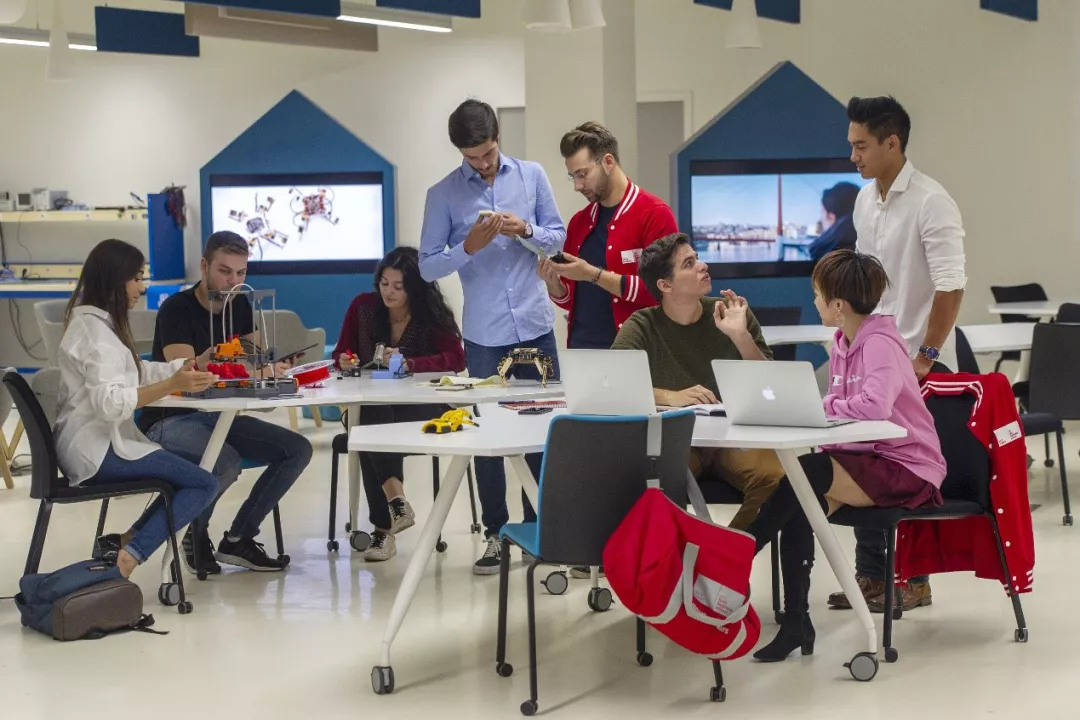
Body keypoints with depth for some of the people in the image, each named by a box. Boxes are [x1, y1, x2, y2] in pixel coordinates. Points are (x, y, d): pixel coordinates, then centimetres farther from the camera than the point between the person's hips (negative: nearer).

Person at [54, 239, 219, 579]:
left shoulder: (97, 321, 16)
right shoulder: (94, 328, -16)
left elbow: (136, 374, 21)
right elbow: (109, 402, -28)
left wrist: (189, 368, 16)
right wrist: (173, 385, -36)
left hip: (100, 442, 10)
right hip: (96, 449, -10)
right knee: (205, 484, -13)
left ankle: (123, 542, 2)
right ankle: (129, 555, -19)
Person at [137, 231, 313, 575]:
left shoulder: (240, 305, 7)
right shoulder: (176, 309, -15)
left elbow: (259, 363, 8)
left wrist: (269, 369, -18)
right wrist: (251, 372, -36)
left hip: (218, 416, 7)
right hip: (171, 421, -7)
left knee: (298, 449, -8)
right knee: (226, 463, -36)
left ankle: (238, 539, 1)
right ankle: (196, 535, -4)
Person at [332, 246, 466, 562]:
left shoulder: (432, 314, -3)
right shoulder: (363, 306, 2)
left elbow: (456, 359, -13)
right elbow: (341, 354, 11)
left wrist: (409, 364, -25)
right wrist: (345, 362, -14)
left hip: (419, 405, -2)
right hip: (372, 403, 2)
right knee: (372, 421, -37)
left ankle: (384, 528, -30)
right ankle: (395, 499, -39)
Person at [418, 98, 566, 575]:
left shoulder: (531, 176, 3)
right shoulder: (443, 195, -3)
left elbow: (558, 237, 6)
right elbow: (428, 267, -3)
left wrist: (526, 230, -14)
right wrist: (469, 246, -19)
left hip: (534, 324, 2)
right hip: (484, 333, -1)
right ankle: (495, 534, 14)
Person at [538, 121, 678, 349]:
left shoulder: (655, 214, -8)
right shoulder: (579, 222, 12)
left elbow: (657, 292, -14)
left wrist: (594, 275, -16)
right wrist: (553, 283, -3)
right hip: (580, 350, 5)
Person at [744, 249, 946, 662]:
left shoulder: (880, 344, -16)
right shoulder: (843, 344, 11)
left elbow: (874, 406, -32)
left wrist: (819, 405, -19)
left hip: (906, 468, -8)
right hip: (867, 458, 8)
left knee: (806, 472, -27)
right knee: (797, 504, -19)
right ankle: (795, 622, -15)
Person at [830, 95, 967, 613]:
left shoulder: (930, 202, -16)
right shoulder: (865, 200, 8)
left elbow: (950, 286, -19)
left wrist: (925, 357, -19)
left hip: (917, 365, -7)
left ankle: (915, 579, 12)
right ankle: (870, 573, 19)